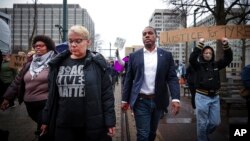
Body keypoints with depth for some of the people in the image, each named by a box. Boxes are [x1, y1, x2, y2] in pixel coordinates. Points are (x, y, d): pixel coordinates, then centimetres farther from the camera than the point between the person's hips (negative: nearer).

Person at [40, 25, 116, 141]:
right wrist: (46, 120, 10)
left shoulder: (97, 63, -4)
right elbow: (52, 94, 10)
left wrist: (110, 121, -9)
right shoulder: (58, 63, 7)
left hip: (93, 126, -3)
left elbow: (107, 94, -6)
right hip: (63, 125, 3)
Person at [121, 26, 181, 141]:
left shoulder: (166, 55, 2)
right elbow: (129, 79, 4)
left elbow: (172, 78, -3)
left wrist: (175, 98, -16)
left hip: (158, 101, 2)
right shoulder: (134, 56, 2)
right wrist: (125, 100, 3)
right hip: (141, 101, -1)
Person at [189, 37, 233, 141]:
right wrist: (200, 45, -28)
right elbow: (192, 59, -22)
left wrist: (226, 45, -16)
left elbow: (228, 59, -2)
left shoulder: (216, 65, 7)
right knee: (202, 123, 5)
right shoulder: (198, 65, -3)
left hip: (215, 97, 4)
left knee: (215, 122, 13)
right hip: (202, 97, -4)